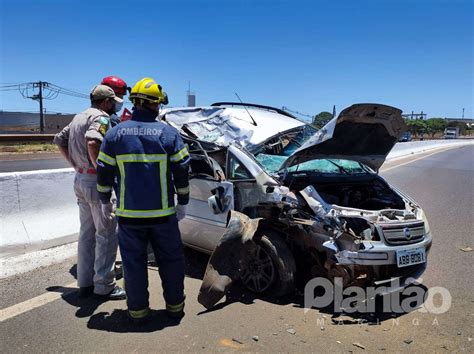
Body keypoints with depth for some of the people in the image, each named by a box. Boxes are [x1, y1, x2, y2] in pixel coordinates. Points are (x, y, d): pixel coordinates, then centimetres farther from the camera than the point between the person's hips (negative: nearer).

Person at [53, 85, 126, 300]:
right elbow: (92, 142, -32)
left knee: (86, 232, 15)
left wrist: (76, 164, 16)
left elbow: (59, 140, 22)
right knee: (106, 234, -1)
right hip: (96, 182, -9)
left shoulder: (79, 117, 16)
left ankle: (85, 283, 23)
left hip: (80, 179, 9)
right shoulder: (101, 117, -13)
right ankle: (104, 286, 6)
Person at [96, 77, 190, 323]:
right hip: (163, 212, 0)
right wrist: (182, 203, 6)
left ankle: (137, 310, 22)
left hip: (129, 213, 1)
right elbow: (182, 172, -4)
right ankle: (175, 306, 25)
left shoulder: (115, 133, -1)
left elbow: (104, 173, 1)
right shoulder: (168, 133, -4)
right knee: (170, 259, 14)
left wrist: (105, 201, 15)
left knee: (133, 261, 12)